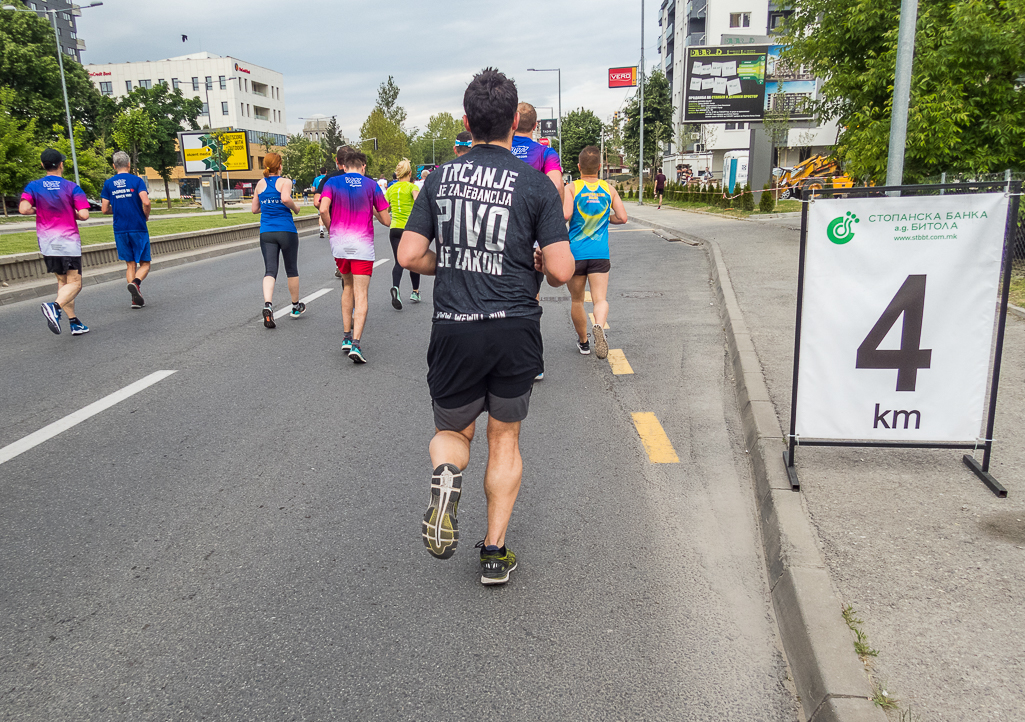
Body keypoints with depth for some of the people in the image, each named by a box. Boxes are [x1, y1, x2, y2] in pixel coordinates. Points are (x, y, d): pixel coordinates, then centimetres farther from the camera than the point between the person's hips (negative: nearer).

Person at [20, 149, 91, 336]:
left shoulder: (33, 186, 2)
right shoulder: (72, 187, -6)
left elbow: (23, 209, -12)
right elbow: (84, 215, -14)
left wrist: (38, 210, 8)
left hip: (46, 242, 4)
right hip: (69, 241, -4)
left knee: (62, 281, 14)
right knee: (74, 283, -3)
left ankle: (74, 323, 11)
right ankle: (55, 306, -31)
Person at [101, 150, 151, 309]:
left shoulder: (108, 183, 5)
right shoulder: (136, 180, -5)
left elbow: (105, 209, 2)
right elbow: (146, 202, -18)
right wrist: (146, 216, 1)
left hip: (120, 230, 3)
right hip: (138, 228, -3)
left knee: (130, 264, 11)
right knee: (144, 263, 6)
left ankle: (135, 299, 2)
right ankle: (135, 283, -24)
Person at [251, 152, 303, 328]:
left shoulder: (260, 184, 9)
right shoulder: (285, 182, -5)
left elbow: (255, 209, 14)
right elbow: (285, 198, -25)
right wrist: (295, 207, -6)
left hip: (266, 233, 3)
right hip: (286, 231, -3)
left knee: (270, 271, -2)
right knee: (292, 270, 12)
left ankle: (268, 305, -25)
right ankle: (296, 307, 26)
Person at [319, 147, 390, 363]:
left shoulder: (332, 182, 5)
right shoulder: (371, 185, 3)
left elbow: (323, 209, -13)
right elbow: (386, 220, 2)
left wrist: (331, 229, 4)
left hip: (339, 242, 2)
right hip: (363, 244, -2)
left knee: (348, 287, 22)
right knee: (361, 295, -3)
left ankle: (346, 337, 23)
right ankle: (355, 344, -15)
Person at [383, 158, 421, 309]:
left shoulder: (390, 189, 9)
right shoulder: (412, 187, -2)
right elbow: (418, 201, -23)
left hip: (395, 229, 3)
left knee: (399, 262, 2)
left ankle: (395, 287, -25)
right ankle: (415, 292, 26)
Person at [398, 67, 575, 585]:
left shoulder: (440, 178, 4)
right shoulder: (535, 184, -3)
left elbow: (409, 256, 2)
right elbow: (561, 271, -8)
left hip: (453, 330, 1)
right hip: (515, 329, -1)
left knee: (451, 431, 22)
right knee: (504, 439, 16)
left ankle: (446, 475, -12)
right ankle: (494, 552, 19)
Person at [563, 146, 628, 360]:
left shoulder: (572, 188, -5)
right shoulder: (608, 189, 4)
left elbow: (565, 215, -19)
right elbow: (622, 217, 2)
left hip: (575, 253, -1)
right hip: (600, 254, 1)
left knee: (577, 301, 15)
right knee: (600, 299, -2)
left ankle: (583, 342, 27)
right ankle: (599, 326, -34)